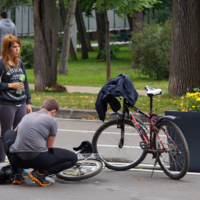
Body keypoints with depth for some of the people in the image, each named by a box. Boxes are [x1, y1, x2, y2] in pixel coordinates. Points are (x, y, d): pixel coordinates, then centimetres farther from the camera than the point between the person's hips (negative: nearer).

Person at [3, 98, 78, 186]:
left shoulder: (26, 116, 23)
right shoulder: (52, 121, 7)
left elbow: (16, 132, 40)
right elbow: (49, 147, 11)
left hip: (17, 159, 5)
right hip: (37, 159, -4)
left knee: (9, 134, 35)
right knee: (73, 158, 13)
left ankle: (17, 174, 21)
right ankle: (40, 173, -6)